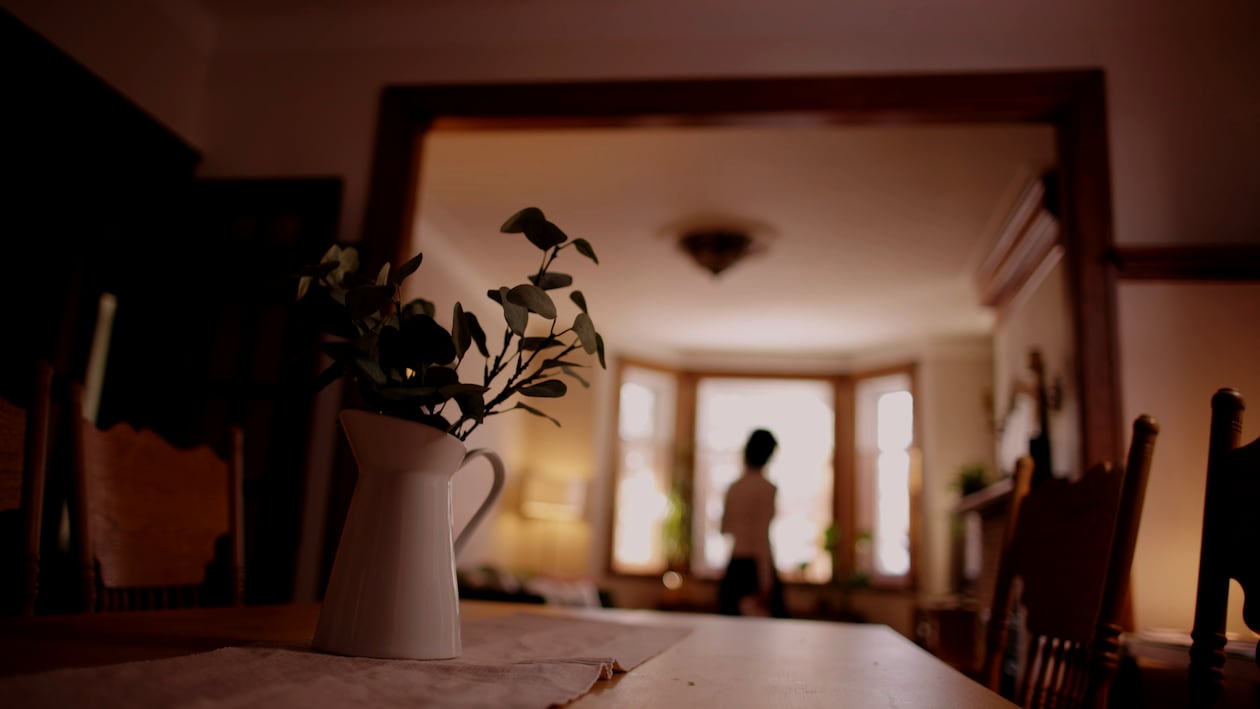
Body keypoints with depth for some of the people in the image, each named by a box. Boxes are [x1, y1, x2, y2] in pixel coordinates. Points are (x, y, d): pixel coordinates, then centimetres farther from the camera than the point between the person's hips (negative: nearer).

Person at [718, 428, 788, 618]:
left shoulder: (733, 487, 8)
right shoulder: (766, 488, -9)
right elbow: (762, 535, -16)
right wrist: (765, 580, -18)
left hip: (733, 566, 6)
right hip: (756, 565, -6)